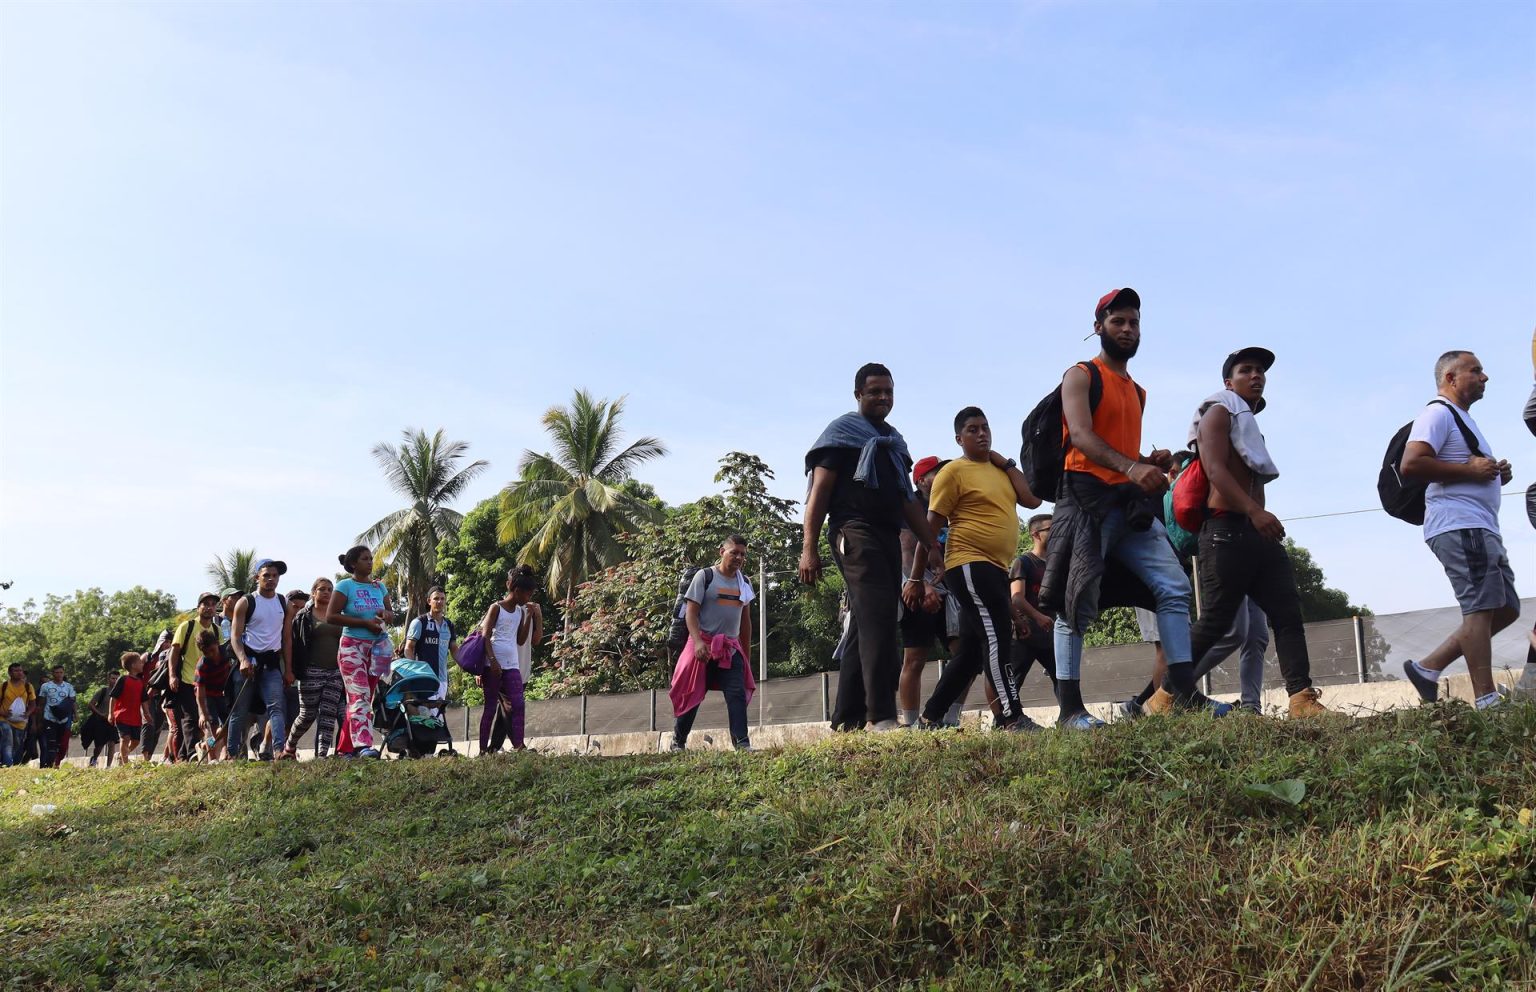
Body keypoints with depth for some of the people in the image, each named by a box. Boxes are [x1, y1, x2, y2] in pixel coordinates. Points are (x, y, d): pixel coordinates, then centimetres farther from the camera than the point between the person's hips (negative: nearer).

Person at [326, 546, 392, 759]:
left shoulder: (379, 587, 12)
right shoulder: (345, 586, -3)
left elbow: (392, 614, 20)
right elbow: (330, 616, -10)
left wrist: (386, 615, -6)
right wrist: (365, 622, -15)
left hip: (376, 647, 6)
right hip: (352, 646, -6)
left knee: (365, 698, 6)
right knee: (359, 696, -18)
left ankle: (346, 748, 14)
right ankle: (363, 745, -27)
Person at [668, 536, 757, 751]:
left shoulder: (744, 582, 12)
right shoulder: (704, 576, -5)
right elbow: (691, 613, -9)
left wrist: (747, 654, 16)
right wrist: (698, 641, -24)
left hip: (731, 648, 4)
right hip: (704, 646, -4)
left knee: (737, 694, -9)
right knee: (692, 695, 3)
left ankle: (742, 743, -14)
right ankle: (677, 743, 16)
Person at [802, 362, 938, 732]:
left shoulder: (895, 441, 25)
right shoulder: (842, 432, 4)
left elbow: (908, 500, 26)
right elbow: (819, 491, -4)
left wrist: (932, 546, 17)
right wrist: (809, 549, -13)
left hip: (889, 538, 8)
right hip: (855, 534, -8)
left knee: (865, 629, 7)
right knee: (878, 620, -20)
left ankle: (847, 719, 12)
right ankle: (882, 716, -23)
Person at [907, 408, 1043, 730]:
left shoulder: (999, 469, 17)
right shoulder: (954, 471, -5)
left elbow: (1032, 499, 2)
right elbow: (931, 527, -7)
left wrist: (1005, 462, 5)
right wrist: (915, 578, -9)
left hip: (996, 568, 8)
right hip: (969, 565, -8)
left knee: (972, 651, 10)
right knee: (997, 638, -16)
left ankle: (930, 717, 18)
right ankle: (1012, 718, -15)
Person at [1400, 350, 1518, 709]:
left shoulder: (1462, 419, 27)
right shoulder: (1438, 413, -5)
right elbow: (1410, 465, -21)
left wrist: (1496, 474, 14)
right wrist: (1470, 470, -16)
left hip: (1481, 529, 10)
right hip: (1459, 526, -10)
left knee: (1506, 609, 9)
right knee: (1482, 606, -13)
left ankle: (1427, 667, 9)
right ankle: (1486, 701, -12)